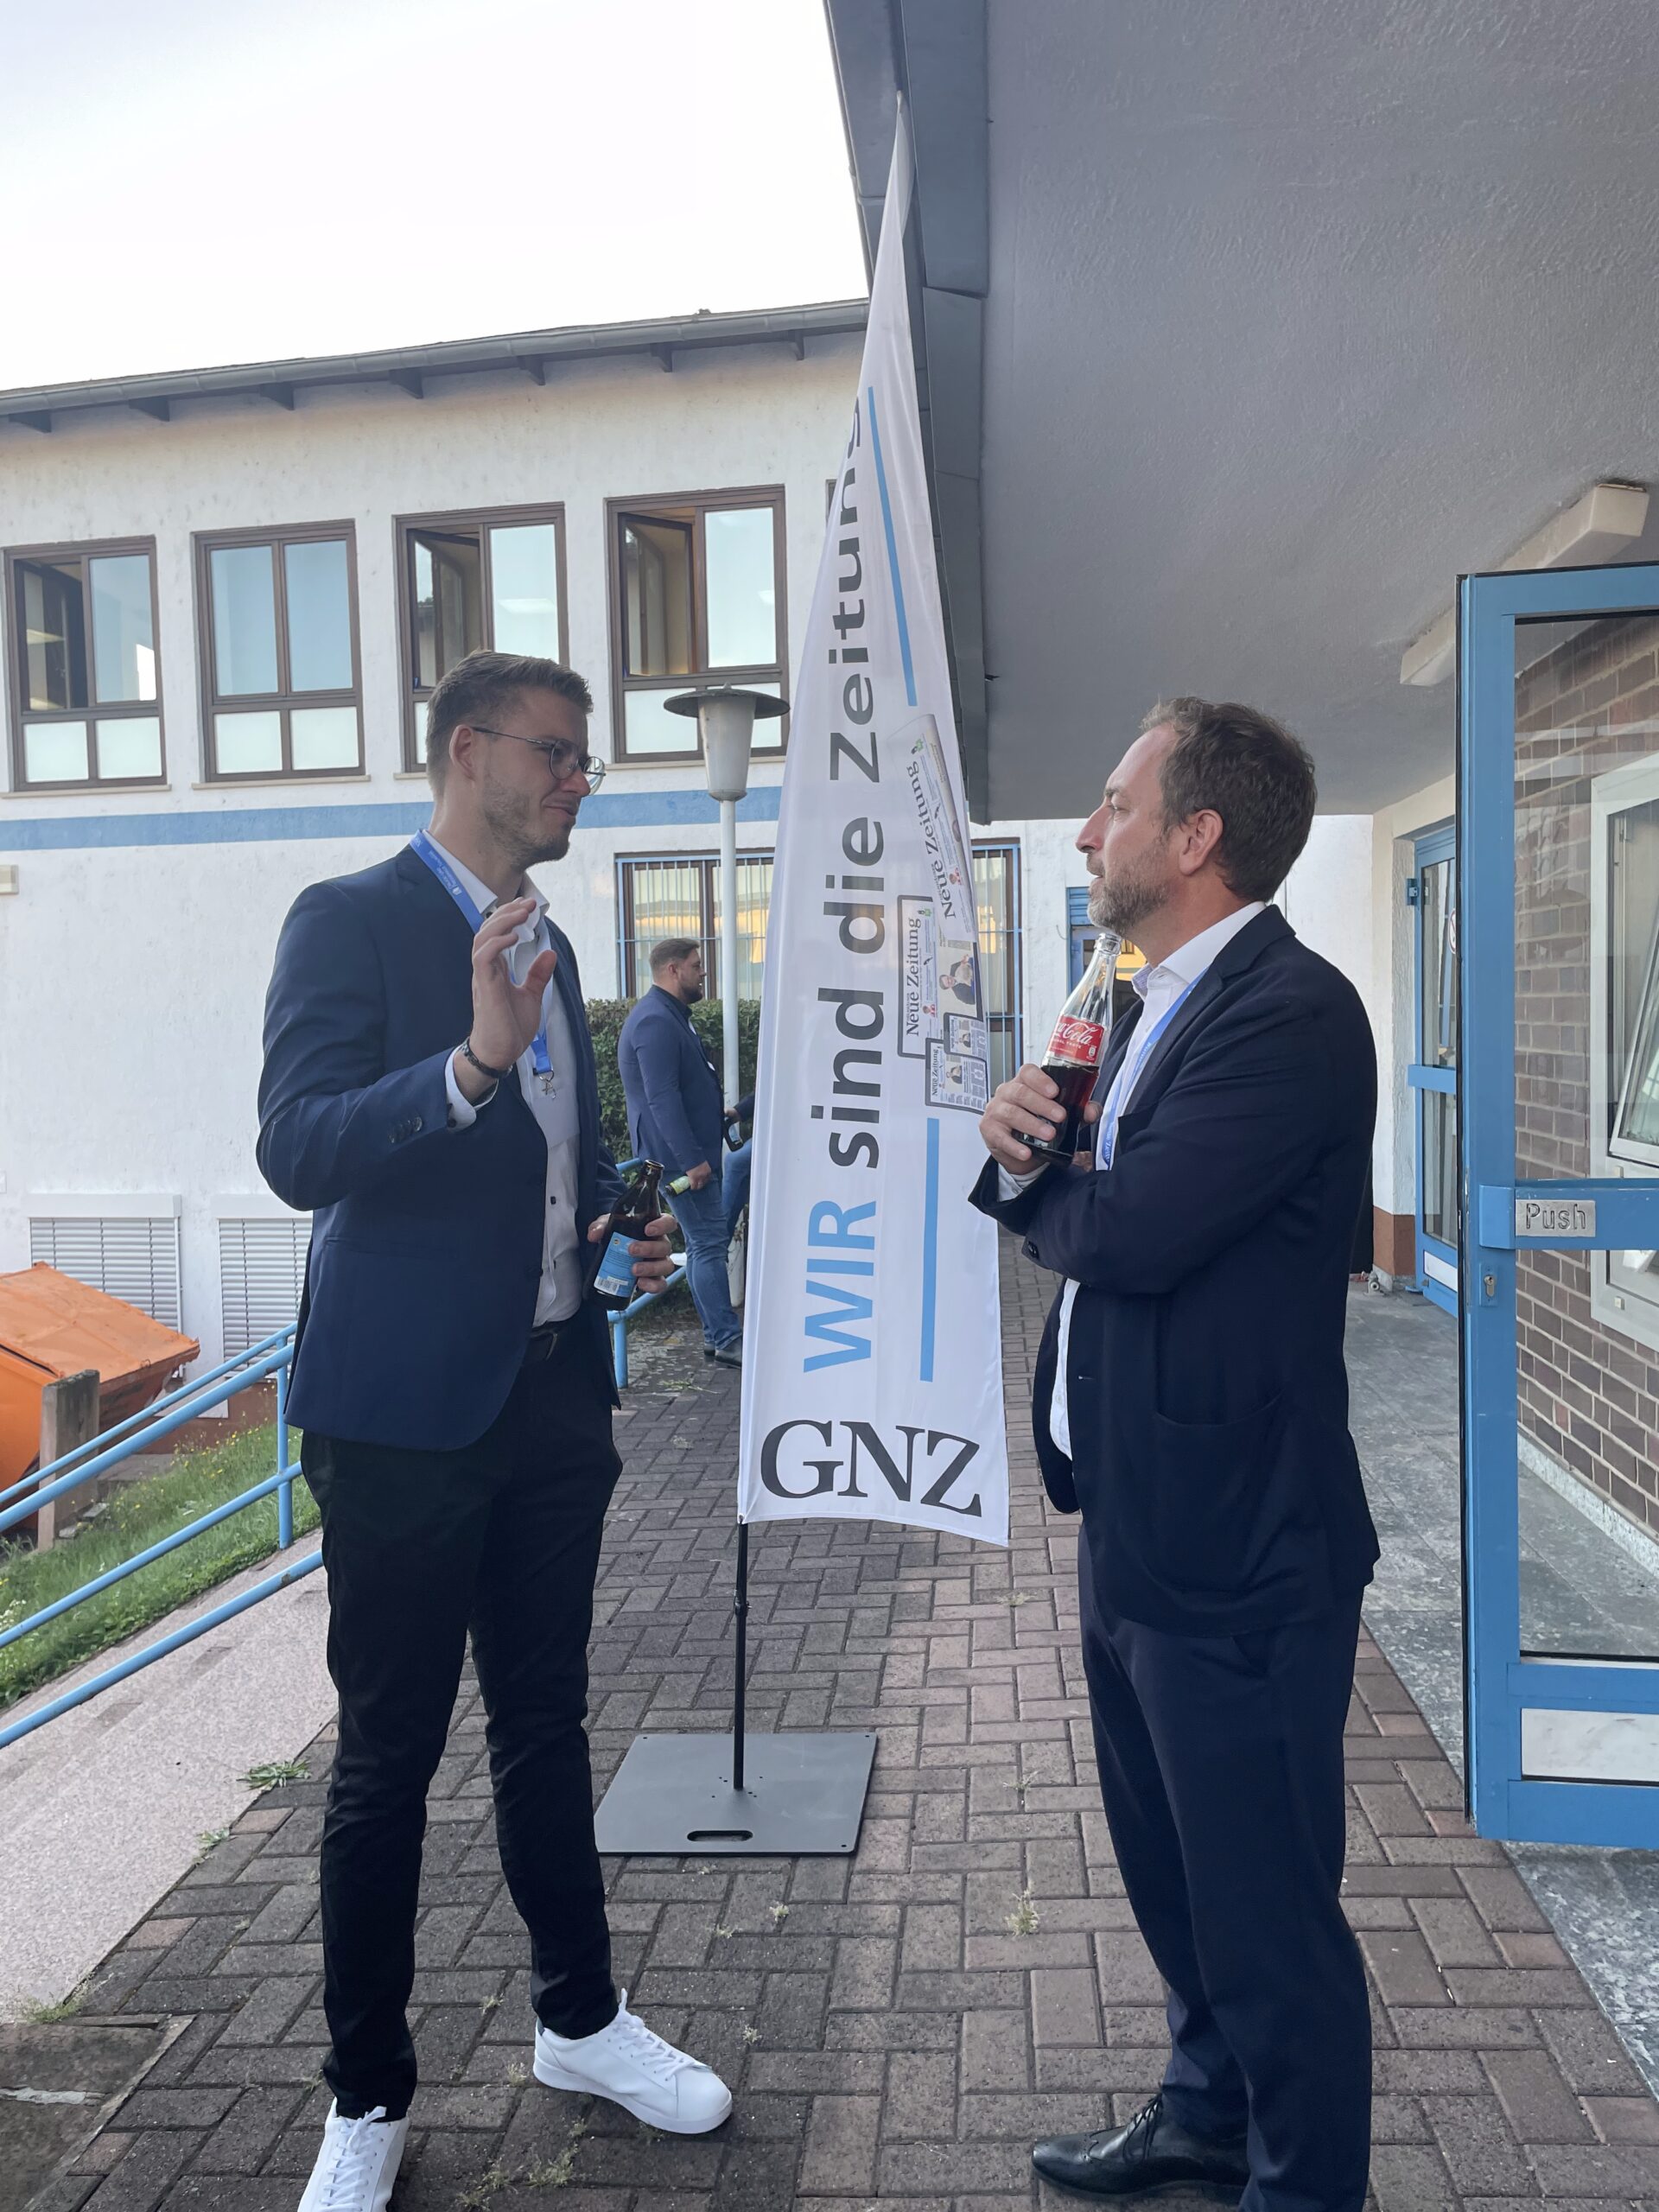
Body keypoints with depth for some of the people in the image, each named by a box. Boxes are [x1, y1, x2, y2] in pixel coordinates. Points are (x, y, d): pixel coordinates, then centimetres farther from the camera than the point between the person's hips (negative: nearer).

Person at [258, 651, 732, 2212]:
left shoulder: (547, 945, 13)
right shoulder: (351, 919, -9)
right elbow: (297, 1152, -20)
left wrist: (618, 1219, 4)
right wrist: (474, 1058, -33)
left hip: (553, 1388, 7)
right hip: (407, 1400, -7)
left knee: (544, 1720, 19)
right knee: (387, 1754, 7)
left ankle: (578, 2019, 38)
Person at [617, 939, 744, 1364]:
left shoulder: (670, 1015, 17)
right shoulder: (656, 1022, -18)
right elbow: (662, 1099, -24)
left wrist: (718, 1115, 30)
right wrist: (692, 1159, -25)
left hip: (691, 1149, 11)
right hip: (679, 1153, -11)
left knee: (704, 1241, 12)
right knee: (709, 1241, -8)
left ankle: (715, 1333, 18)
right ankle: (727, 1340, -4)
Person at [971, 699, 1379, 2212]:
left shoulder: (1290, 1010, -19)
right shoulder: (1171, 1003, 11)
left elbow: (1131, 1234, -28)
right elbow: (1083, 1213, 11)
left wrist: (1031, 1181, -7)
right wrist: (1028, 1135, -10)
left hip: (1233, 1542, -10)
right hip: (1138, 1523, 10)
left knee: (1265, 1906, 9)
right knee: (1174, 1870, 26)